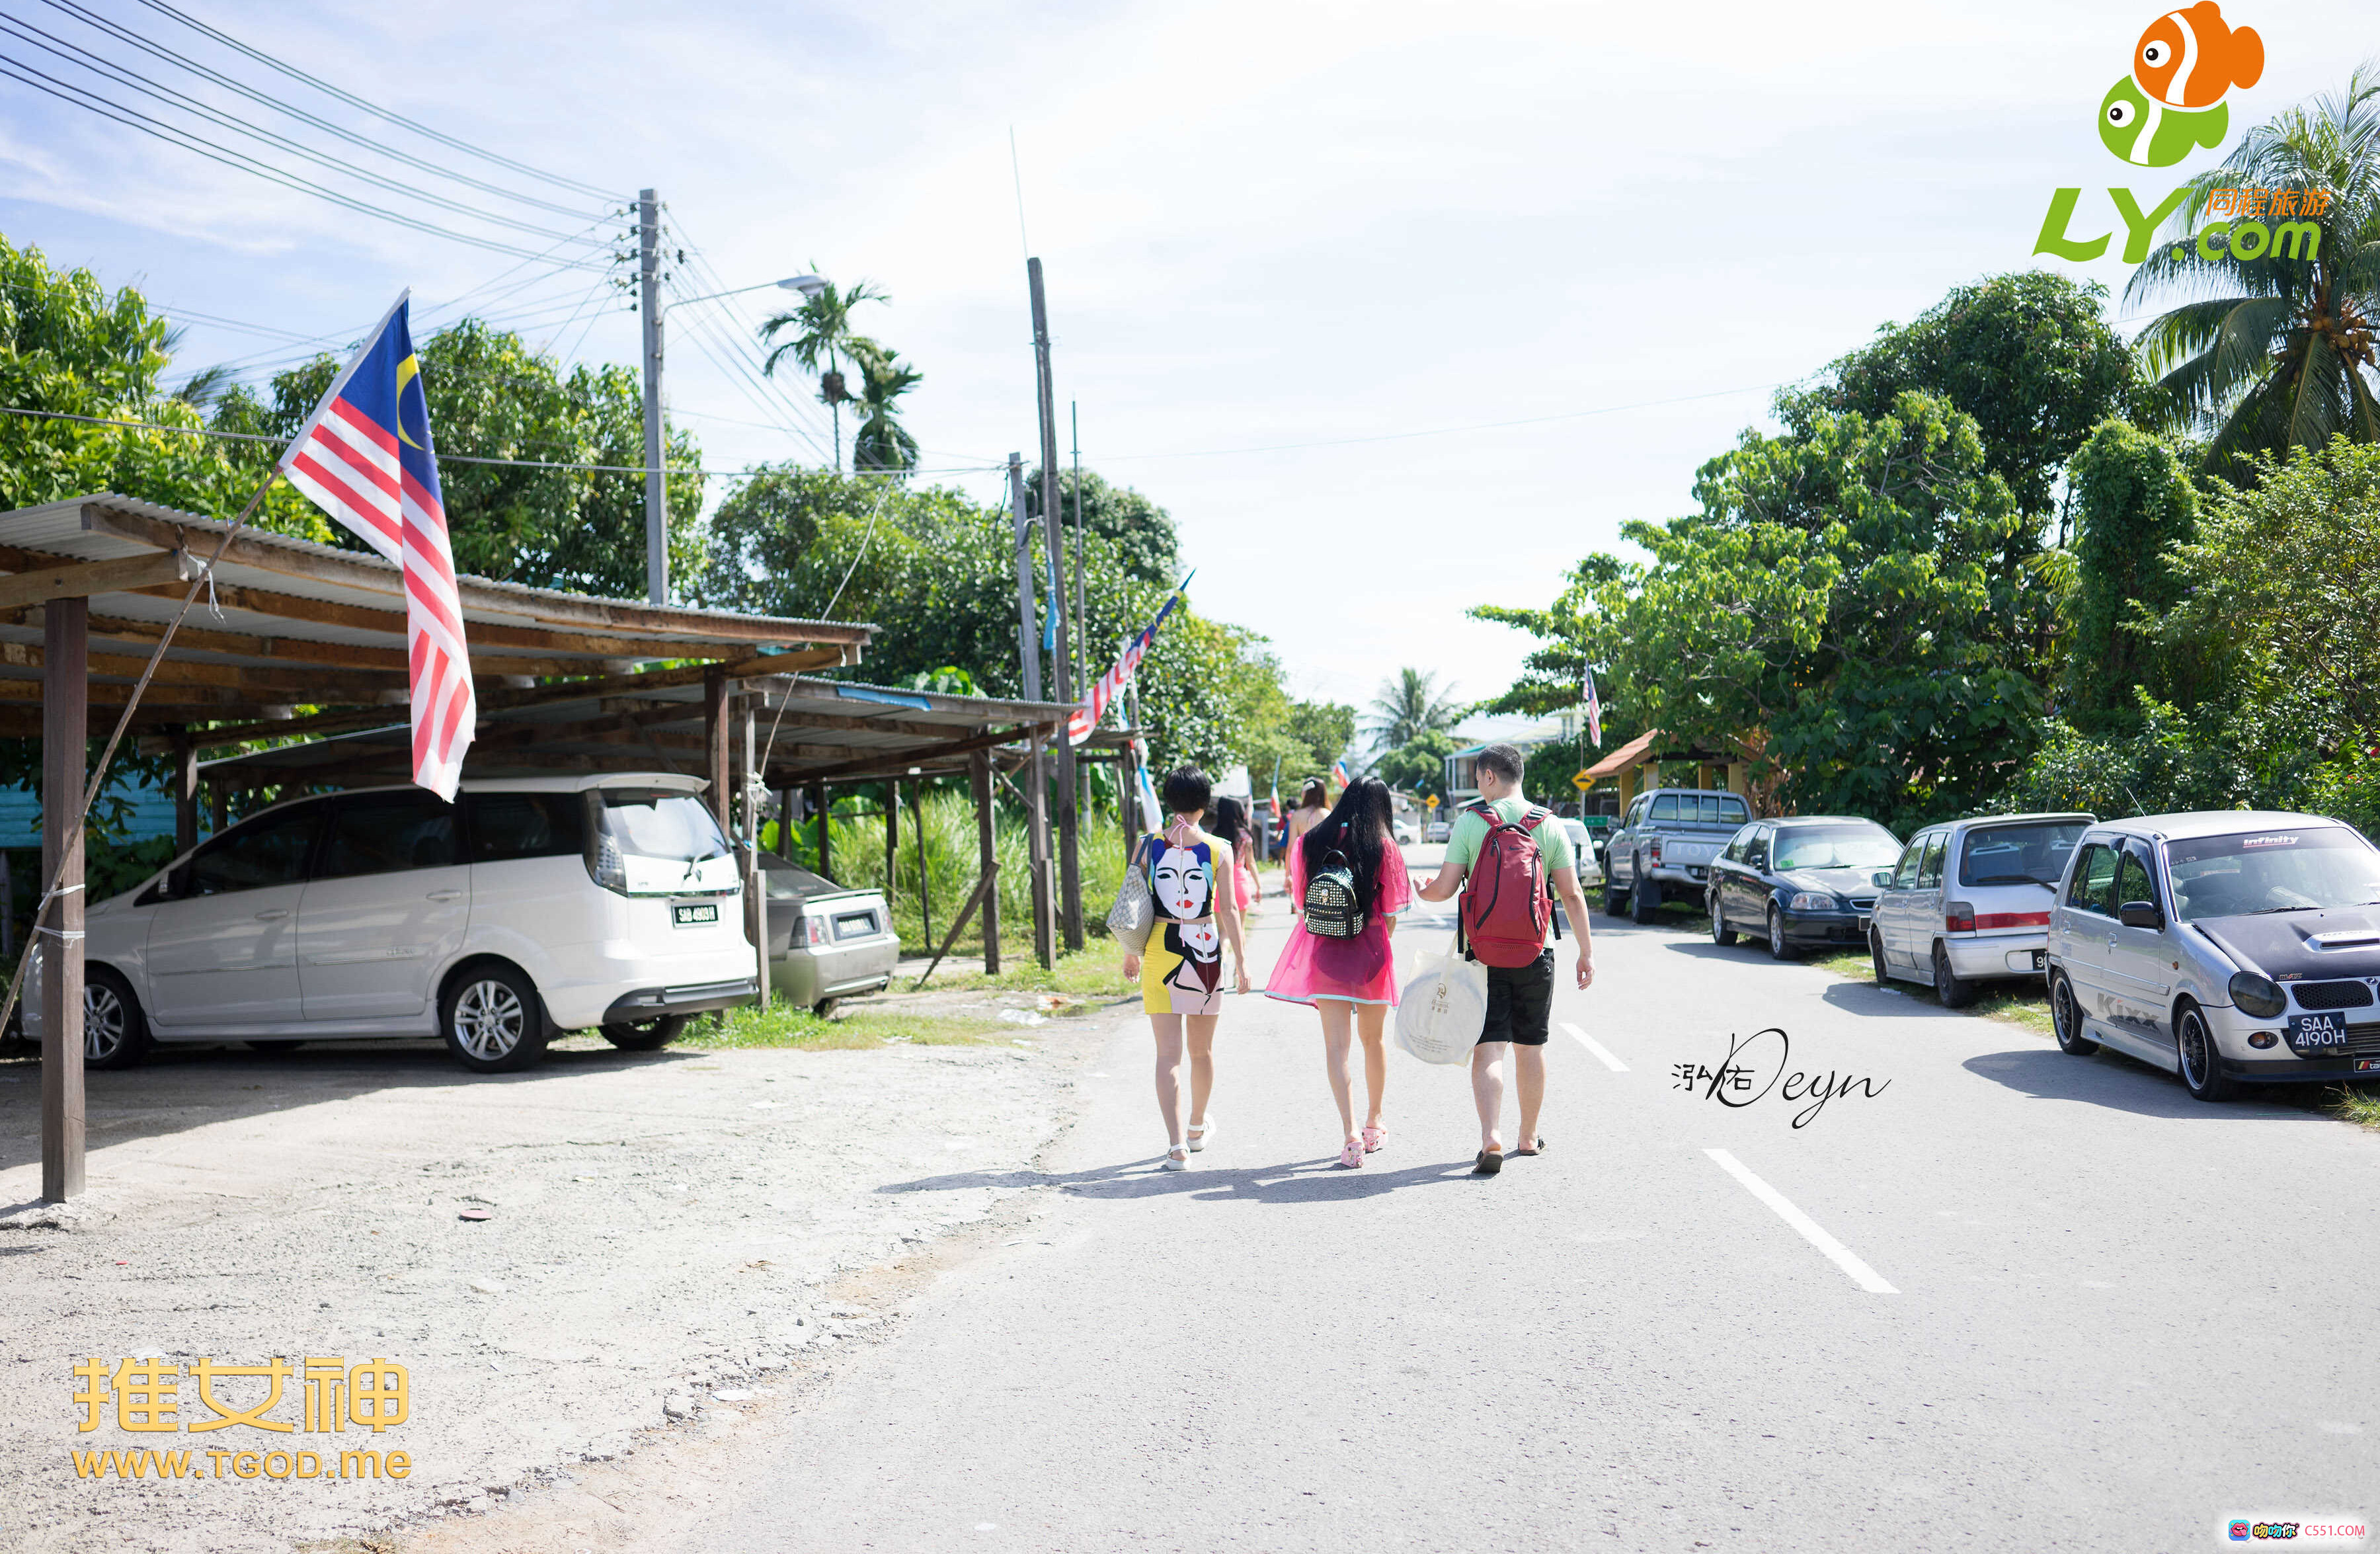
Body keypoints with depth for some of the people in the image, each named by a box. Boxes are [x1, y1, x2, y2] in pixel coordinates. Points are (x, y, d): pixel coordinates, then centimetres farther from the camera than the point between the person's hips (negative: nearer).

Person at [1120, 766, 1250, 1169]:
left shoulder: (1148, 846, -2)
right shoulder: (1218, 849, -5)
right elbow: (1228, 909, -5)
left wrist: (1131, 953, 14)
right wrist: (1241, 961, 2)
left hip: (1160, 951, 0)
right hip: (1206, 950, 1)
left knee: (1168, 1053, 0)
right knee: (1202, 1049, 18)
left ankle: (1177, 1147, -11)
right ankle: (1198, 1128, 38)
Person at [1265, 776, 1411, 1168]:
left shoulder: (1313, 841, 2)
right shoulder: (1384, 846, -5)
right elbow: (1390, 917, -4)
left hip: (1323, 950, 1)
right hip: (1370, 950, 0)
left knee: (1336, 1043, -3)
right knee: (1373, 1040, 18)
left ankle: (1350, 1133, -17)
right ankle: (1373, 1125, 32)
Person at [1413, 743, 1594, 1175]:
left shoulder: (1469, 822, -6)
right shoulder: (1550, 826, 0)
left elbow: (1444, 888, -7)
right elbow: (1572, 896, -2)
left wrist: (1419, 891, 16)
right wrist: (1586, 952, 5)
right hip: (1535, 953, 2)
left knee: (1488, 1048, -2)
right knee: (1530, 1046, 15)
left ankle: (1491, 1138, -18)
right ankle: (1529, 1137, 28)